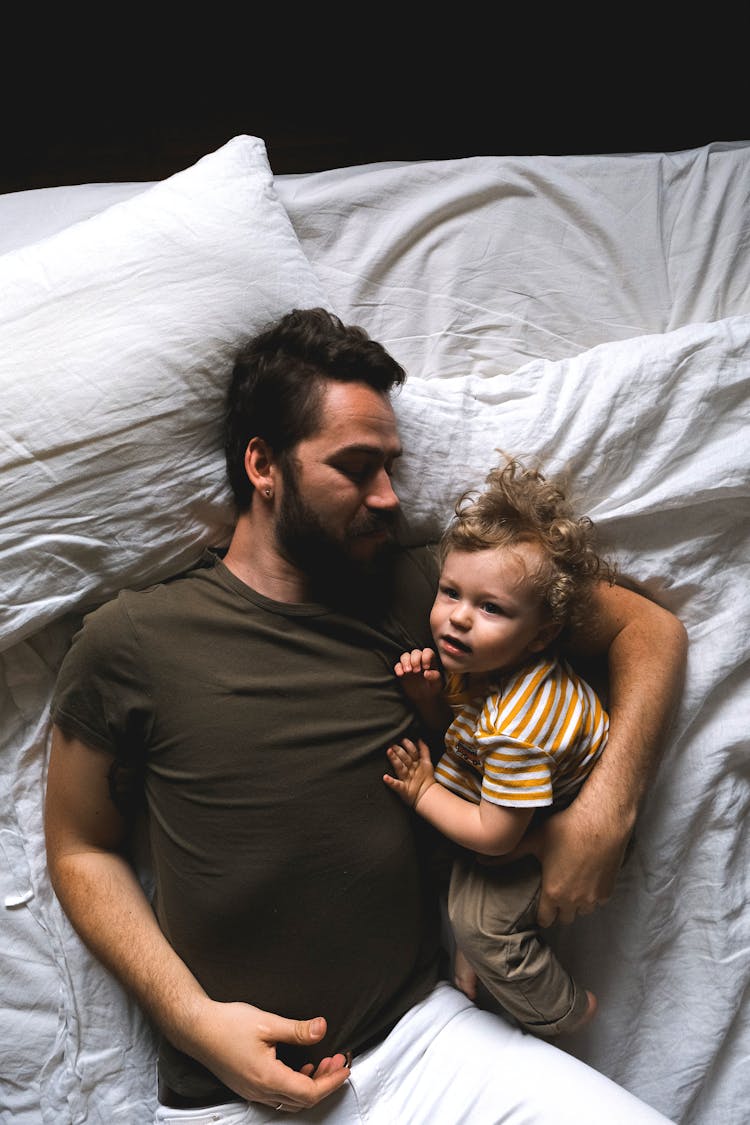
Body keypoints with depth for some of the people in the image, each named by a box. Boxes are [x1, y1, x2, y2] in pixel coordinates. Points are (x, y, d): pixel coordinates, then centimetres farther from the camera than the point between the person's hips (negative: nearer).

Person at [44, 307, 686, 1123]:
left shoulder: (414, 593, -2)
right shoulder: (128, 641, -6)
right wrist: (193, 1017, -8)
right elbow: (82, 849, 3)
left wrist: (606, 808, -10)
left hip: (425, 1035, 1)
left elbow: (647, 627, 3)